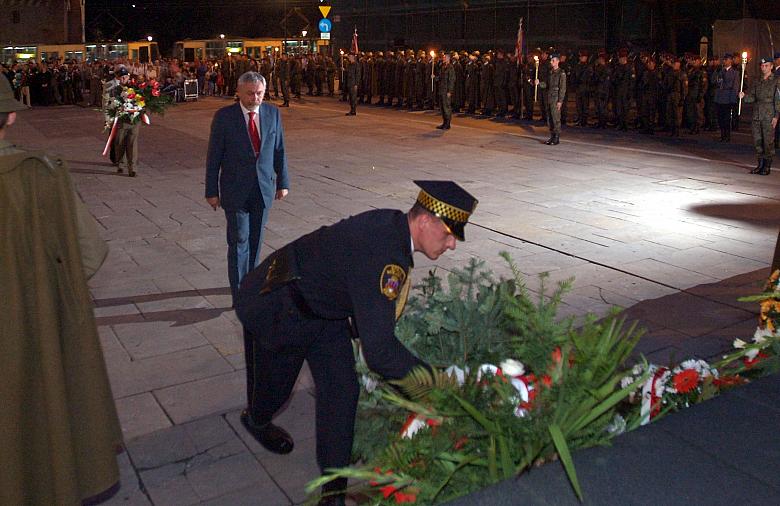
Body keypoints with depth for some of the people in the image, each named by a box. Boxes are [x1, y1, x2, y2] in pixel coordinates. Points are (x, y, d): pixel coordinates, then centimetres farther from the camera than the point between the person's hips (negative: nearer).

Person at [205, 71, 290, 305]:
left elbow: (279, 150, 8)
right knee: (239, 241, -1)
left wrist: (283, 181, 8)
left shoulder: (273, 114, 1)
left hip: (264, 189, 3)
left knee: (255, 240, 14)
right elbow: (214, 157, -5)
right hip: (235, 191, -3)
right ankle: (240, 294, 7)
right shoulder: (224, 116, -8)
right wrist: (212, 191, -5)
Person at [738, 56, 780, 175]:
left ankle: (767, 167, 2)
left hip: (769, 115, -5)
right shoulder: (757, 81, 15)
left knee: (768, 141, -4)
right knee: (757, 140, 6)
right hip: (757, 114, 5)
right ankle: (760, 165, 16)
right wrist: (744, 96, -9)